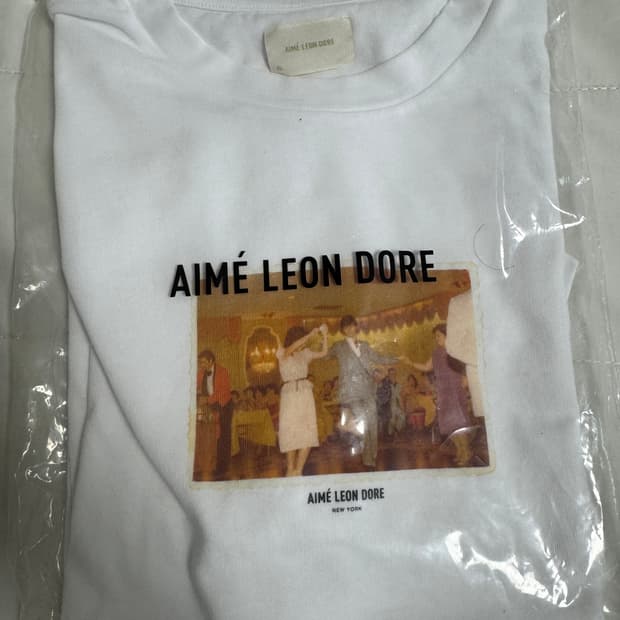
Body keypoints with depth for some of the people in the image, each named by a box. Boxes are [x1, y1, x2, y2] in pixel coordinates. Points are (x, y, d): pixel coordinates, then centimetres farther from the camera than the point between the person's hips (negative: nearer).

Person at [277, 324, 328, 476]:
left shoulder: (305, 353, 11)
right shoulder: (282, 353, 0)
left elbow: (323, 352, 14)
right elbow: (291, 348, -20)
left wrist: (324, 335, 2)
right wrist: (311, 334, -24)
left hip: (305, 393, 3)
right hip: (289, 395, -3)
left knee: (307, 433, -3)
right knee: (291, 433, 1)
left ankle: (298, 470, 5)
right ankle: (290, 469, 16)